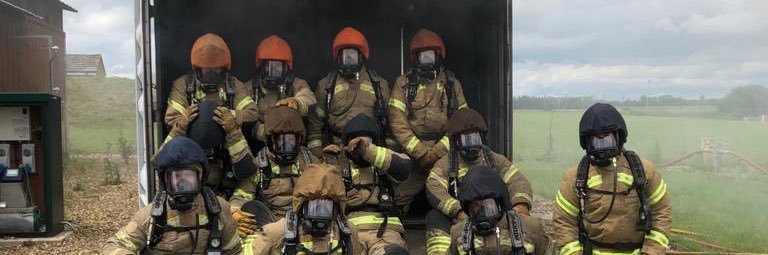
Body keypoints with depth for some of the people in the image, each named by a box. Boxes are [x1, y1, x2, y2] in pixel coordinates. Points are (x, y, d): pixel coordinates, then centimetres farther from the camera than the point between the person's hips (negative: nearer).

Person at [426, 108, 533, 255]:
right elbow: (434, 190, -12)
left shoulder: (496, 160, 16)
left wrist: (521, 203, -23)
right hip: (459, 220, -2)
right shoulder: (445, 165, 8)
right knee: (435, 217, -30)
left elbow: (518, 182, 2)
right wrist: (458, 212, -30)